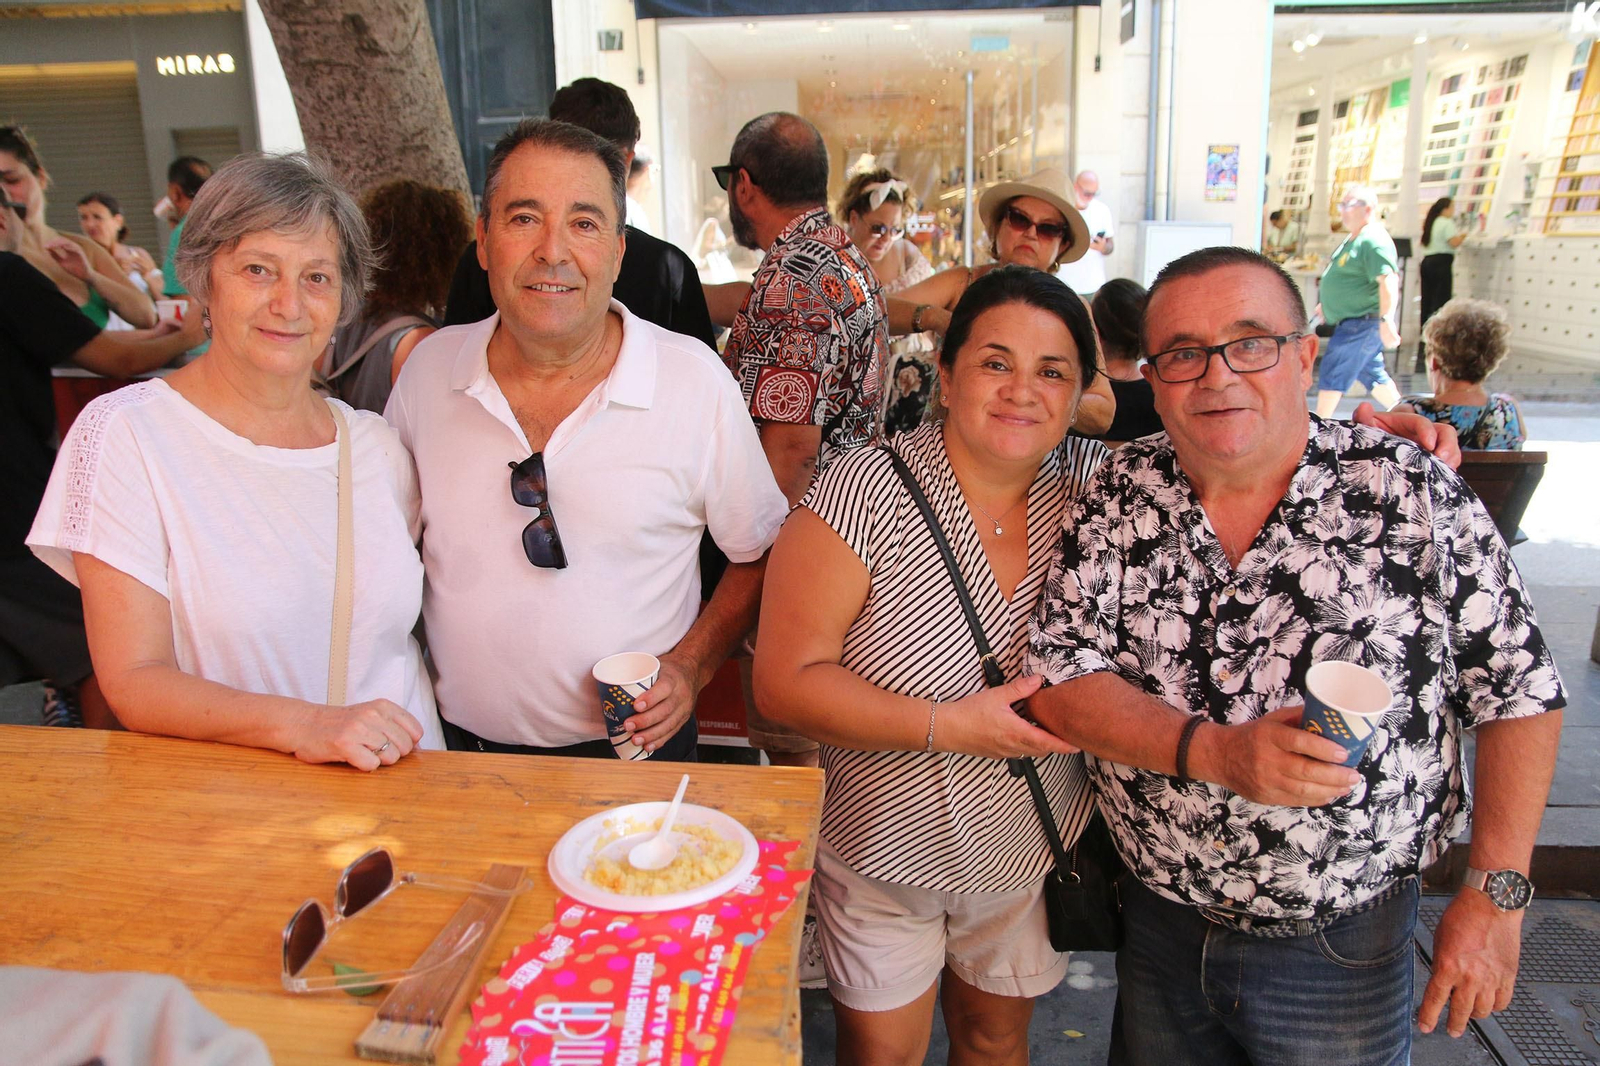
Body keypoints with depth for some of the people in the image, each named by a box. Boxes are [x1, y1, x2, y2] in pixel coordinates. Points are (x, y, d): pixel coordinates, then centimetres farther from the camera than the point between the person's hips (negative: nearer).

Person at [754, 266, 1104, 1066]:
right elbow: (785, 683, -20)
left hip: (1030, 850, 4)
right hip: (882, 851, -3)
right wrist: (947, 726, -26)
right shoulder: (865, 492, -21)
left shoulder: (1095, 484, -9)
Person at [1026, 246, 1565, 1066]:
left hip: (1344, 948, -2)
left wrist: (1496, 894, -9)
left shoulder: (1416, 496, -12)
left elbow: (1518, 693, -6)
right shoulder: (1118, 498, -7)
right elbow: (1056, 683, -11)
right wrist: (1214, 750, -25)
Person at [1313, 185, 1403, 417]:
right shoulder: (1353, 240, 15)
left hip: (1361, 323, -11)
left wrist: (1386, 320, -36)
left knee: (1332, 374, -8)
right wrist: (1327, 304, 33)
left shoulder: (1373, 241, -18)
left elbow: (1388, 280, -28)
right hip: (1354, 323, 11)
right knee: (1372, 374, 17)